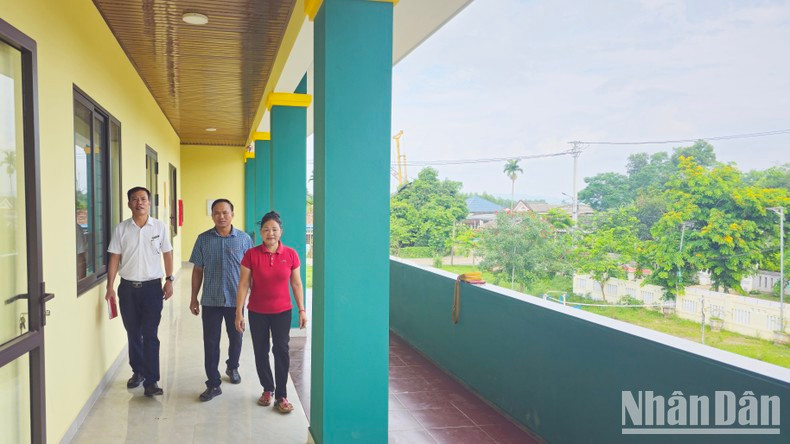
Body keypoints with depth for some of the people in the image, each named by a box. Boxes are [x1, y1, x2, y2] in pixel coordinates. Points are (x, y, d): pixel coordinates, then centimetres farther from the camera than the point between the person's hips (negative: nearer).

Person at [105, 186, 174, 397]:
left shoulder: (160, 227, -1)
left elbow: (167, 253, 5)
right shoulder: (121, 228, 1)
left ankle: (151, 380, 0)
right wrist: (110, 286, -1)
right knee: (133, 333, 12)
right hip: (128, 287, 2)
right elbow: (114, 258, 3)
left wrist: (169, 280, 0)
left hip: (152, 286, -2)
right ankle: (138, 372, 29)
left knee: (150, 335, -3)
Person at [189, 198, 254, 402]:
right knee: (211, 342, 2)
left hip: (236, 299, 0)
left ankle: (232, 367, 42)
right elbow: (197, 270, 5)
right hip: (210, 300, 0)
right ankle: (213, 384, 12)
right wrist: (194, 298, 4)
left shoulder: (244, 239, -3)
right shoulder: (203, 239, 0)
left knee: (236, 338, 16)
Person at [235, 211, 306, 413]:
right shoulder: (251, 254, -7)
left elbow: (296, 284, 2)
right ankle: (267, 389, 30)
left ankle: (281, 396, 7)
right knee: (261, 351, 10)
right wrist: (239, 312, -7)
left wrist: (302, 310, 2)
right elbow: (243, 284, -5)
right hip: (257, 312, 1)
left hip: (282, 311, 0)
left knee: (281, 349, -6)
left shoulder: (290, 254, -5)